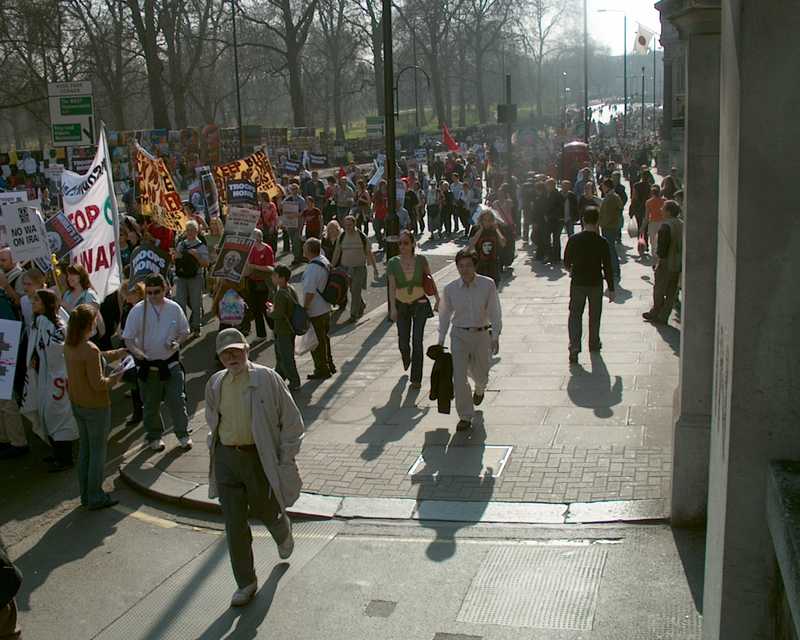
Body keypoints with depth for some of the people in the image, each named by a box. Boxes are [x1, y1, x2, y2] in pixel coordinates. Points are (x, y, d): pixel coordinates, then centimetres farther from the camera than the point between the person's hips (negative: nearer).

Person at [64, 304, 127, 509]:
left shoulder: (69, 345, -1)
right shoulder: (91, 350, -27)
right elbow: (98, 384, -23)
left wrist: (118, 353, 14)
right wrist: (117, 377, -8)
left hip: (77, 403, 8)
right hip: (95, 406, -8)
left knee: (85, 448, 20)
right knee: (98, 451, 6)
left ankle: (85, 495, 29)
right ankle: (95, 498, 16)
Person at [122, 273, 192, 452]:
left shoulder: (174, 308, -4)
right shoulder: (138, 310, -10)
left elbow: (184, 332, 9)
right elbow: (128, 338, -6)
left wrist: (176, 342, -12)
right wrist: (137, 352, -25)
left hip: (171, 362, 1)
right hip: (148, 365, -1)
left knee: (177, 400, 4)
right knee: (151, 404, 12)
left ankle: (183, 434, 21)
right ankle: (154, 436, 30)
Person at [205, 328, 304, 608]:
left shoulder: (267, 379, -11)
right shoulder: (215, 384, 4)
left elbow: (292, 421, -7)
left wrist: (285, 460, -9)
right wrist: (215, 449, 14)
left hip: (260, 457, -3)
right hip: (226, 459, 4)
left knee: (267, 511, 15)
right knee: (234, 524, 5)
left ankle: (284, 535, 52)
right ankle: (246, 583, 20)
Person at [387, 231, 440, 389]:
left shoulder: (420, 260, -7)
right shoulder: (393, 263, -8)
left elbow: (431, 279, 5)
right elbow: (392, 286, -11)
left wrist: (437, 299, 3)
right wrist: (393, 308, -20)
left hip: (420, 304, -1)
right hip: (401, 305, 1)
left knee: (417, 341, -7)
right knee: (403, 342, 7)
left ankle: (416, 378, 2)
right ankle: (406, 359, 45)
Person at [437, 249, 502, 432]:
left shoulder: (488, 285, -10)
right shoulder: (450, 289, -6)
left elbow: (494, 312, -4)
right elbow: (444, 315, 6)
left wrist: (495, 337, -8)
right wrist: (441, 341, 8)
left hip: (481, 335, 0)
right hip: (459, 335, 0)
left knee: (480, 373, 17)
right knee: (459, 377, -8)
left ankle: (479, 389, 55)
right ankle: (465, 417, 5)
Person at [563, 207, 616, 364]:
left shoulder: (574, 239, -10)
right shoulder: (602, 242, -12)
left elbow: (566, 261, 1)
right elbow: (608, 267, -9)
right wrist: (611, 288, 0)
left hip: (578, 282, 0)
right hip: (596, 283, 0)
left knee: (575, 315, 5)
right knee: (594, 315, 18)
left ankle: (574, 347, -8)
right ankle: (594, 343, 32)